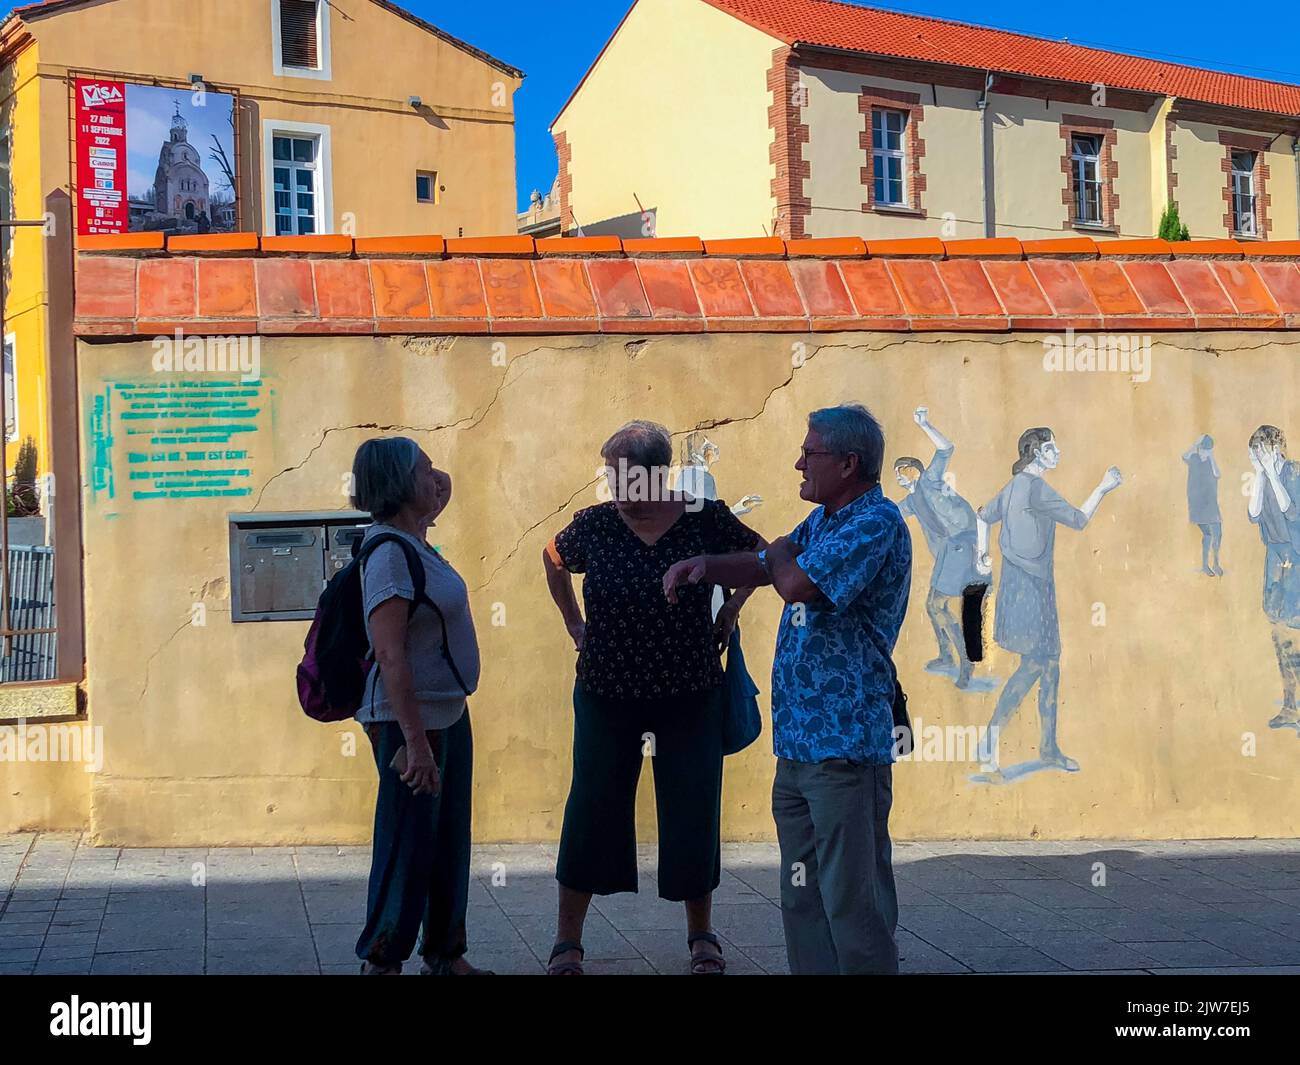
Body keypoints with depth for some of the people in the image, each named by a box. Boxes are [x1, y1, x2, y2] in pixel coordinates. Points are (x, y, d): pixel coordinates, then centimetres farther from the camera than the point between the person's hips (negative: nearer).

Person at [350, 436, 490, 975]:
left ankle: (445, 954, 28)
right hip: (411, 721, -10)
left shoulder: (415, 543, 7)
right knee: (408, 845, -1)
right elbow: (389, 654, -25)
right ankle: (381, 961, 10)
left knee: (449, 842, 17)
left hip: (448, 714, 10)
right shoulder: (388, 553, -20)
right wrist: (414, 739, -27)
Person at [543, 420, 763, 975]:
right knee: (592, 811, 3)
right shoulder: (593, 524, -7)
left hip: (691, 696, 0)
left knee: (693, 814, 5)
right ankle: (567, 941, 14)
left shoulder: (706, 518, -8)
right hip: (606, 695, 0)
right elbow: (554, 561, 15)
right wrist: (575, 624, 9)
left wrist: (730, 611, 3)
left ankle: (701, 935, 24)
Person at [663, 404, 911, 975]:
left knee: (852, 902, -6)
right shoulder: (823, 521, 17)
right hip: (796, 742, 10)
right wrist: (704, 564, 6)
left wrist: (779, 556, -1)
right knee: (802, 899, 14)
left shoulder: (876, 523, -14)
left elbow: (796, 583, -25)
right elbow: (762, 565, 27)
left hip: (845, 744, -10)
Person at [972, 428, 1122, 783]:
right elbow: (1078, 519, -13)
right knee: (1034, 663, -10)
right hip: (1029, 584, -10)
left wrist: (983, 555, 25)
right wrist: (1103, 488, -2)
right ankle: (990, 746, -13)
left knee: (1050, 662, 13)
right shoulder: (1036, 488, -17)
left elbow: (984, 516, 25)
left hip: (1031, 583, 10)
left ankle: (1049, 748, 19)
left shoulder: (1015, 486, 12)